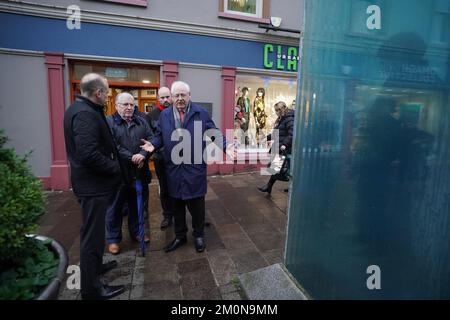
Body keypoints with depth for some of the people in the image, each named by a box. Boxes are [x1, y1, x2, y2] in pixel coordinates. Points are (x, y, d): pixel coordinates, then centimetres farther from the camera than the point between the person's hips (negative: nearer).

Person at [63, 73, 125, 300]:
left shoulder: (80, 108, 10)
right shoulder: (85, 113, -22)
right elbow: (89, 154, -30)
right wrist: (115, 167, -16)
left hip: (90, 181, 10)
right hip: (93, 184, -10)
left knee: (93, 230, 24)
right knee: (93, 234, 2)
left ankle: (94, 266, 44)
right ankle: (92, 288, 19)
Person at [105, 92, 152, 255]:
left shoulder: (141, 121, 11)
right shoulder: (109, 122, -3)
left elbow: (151, 140, 1)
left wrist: (143, 155, -17)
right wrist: (131, 158, -20)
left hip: (140, 173, 4)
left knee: (138, 205, 17)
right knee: (115, 207, 10)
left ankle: (136, 232, 36)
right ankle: (113, 239, 26)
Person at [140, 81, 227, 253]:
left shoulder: (201, 113, 1)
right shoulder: (164, 115, 9)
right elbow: (160, 136, 12)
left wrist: (227, 145, -17)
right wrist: (153, 144, -9)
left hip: (195, 168, -3)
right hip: (173, 170, 3)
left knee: (196, 205, 9)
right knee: (177, 206, 15)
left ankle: (199, 235, 32)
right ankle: (180, 236, 35)